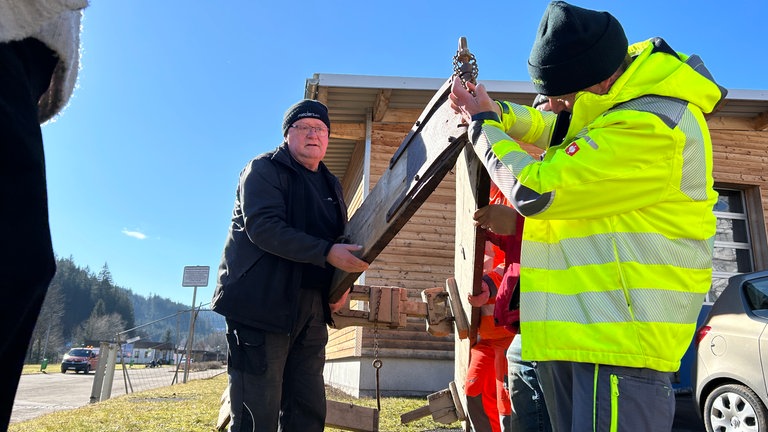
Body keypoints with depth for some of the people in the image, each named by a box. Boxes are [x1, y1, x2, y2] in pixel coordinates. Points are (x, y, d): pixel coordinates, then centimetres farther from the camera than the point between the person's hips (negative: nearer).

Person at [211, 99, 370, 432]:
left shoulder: (330, 185, 20)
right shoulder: (264, 169, -1)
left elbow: (340, 239, 25)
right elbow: (264, 227, -18)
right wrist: (327, 253, -24)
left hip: (311, 310, 7)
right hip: (261, 304, -7)